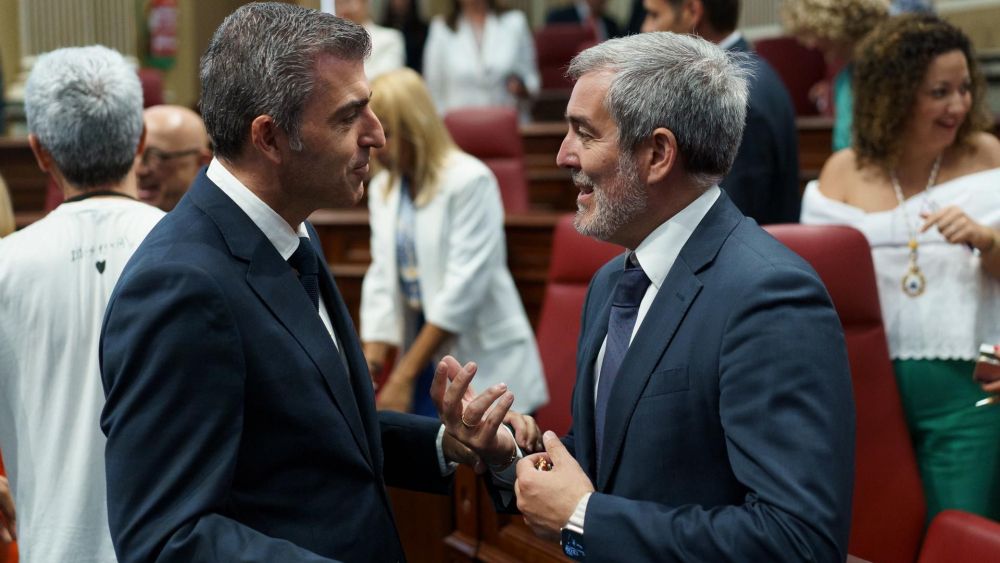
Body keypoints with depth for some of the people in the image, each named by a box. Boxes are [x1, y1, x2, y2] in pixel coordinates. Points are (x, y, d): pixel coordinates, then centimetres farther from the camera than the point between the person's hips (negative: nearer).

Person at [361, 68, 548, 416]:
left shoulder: (470, 182, -13)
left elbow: (463, 286, -17)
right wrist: (371, 363, -8)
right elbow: (381, 279, 5)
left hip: (486, 369, -6)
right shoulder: (381, 189, 9)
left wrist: (403, 377, -17)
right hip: (426, 364, 6)